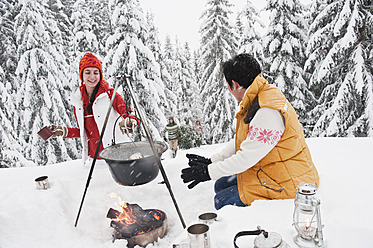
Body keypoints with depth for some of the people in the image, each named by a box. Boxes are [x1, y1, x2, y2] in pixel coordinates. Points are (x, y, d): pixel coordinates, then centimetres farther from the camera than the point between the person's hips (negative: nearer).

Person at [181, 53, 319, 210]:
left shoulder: (268, 112, -30)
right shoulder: (255, 101, 3)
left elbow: (247, 157, -26)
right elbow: (241, 140, 10)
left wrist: (208, 172, -17)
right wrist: (211, 161, 4)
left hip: (286, 184, -10)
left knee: (222, 202, -8)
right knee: (221, 185, 13)